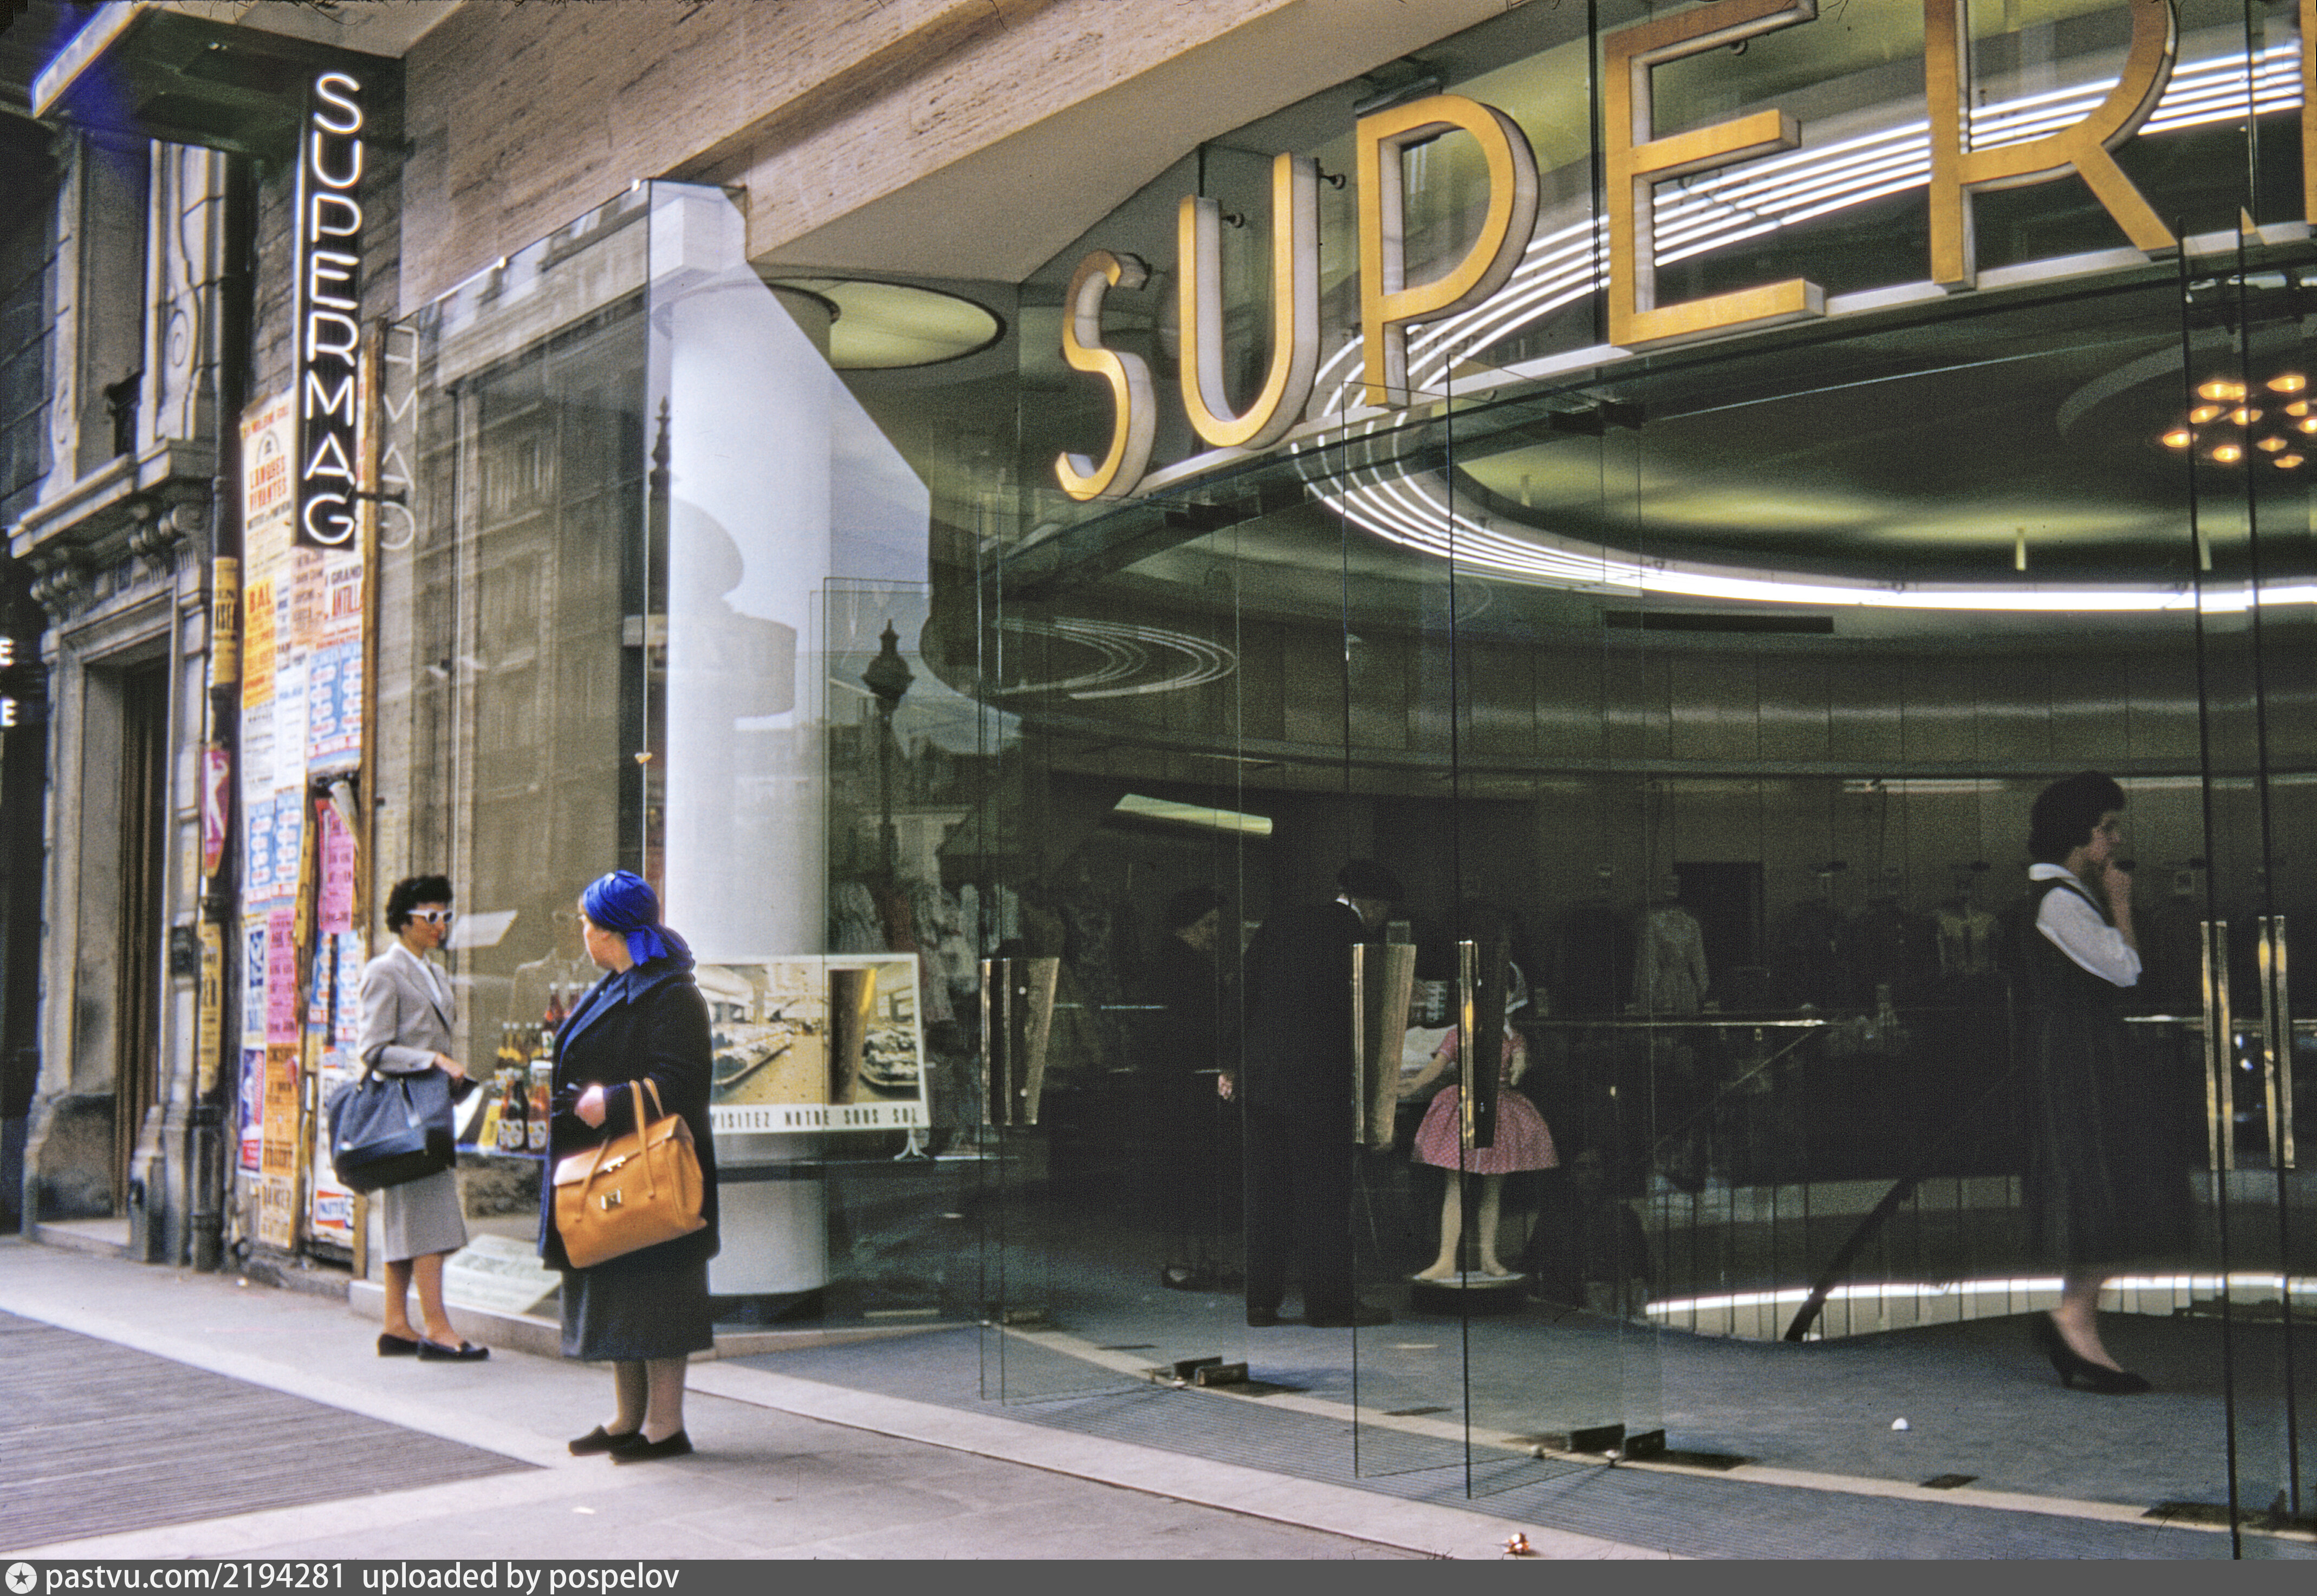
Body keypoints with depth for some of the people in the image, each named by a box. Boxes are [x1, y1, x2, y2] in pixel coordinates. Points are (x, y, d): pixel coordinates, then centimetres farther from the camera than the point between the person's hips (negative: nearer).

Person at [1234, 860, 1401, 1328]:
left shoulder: (1282, 922, 11)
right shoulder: (1352, 936, -8)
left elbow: (1244, 993, 12)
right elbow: (1354, 1016, -8)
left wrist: (1233, 1064, 15)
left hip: (1260, 1078, 6)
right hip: (1316, 1082, -6)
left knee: (1266, 1190, 10)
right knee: (1324, 1193, 2)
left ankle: (1260, 1300, 13)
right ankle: (1328, 1301, 7)